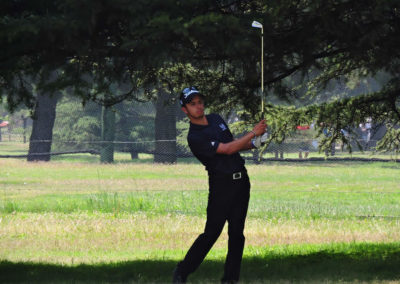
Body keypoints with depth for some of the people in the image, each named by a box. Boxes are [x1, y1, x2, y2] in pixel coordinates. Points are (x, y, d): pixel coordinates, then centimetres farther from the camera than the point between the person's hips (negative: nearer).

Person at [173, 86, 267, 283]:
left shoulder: (216, 119, 12)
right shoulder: (194, 137, -14)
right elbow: (227, 149, -19)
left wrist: (252, 144, 5)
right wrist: (253, 133, -18)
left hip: (241, 180, 7)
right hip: (221, 184, -7)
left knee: (236, 232, 4)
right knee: (212, 232, -8)